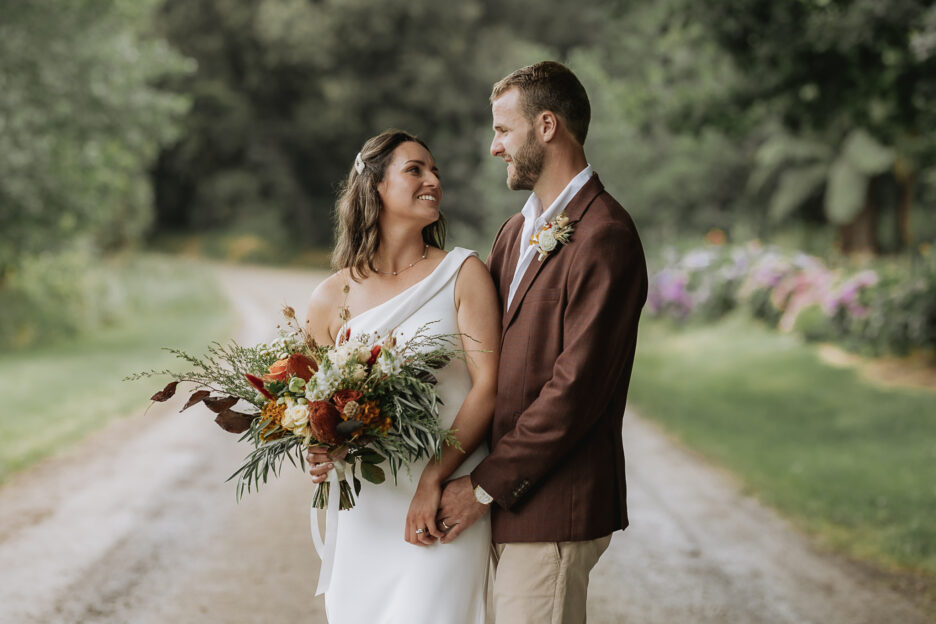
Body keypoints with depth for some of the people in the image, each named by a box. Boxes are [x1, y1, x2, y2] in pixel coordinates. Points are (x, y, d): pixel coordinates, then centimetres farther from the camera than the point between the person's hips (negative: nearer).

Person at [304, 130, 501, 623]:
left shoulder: (463, 273, 0)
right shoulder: (331, 298, 5)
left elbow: (489, 384, -8)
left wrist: (434, 480, -16)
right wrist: (320, 455, -10)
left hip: (447, 498, -2)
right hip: (368, 505, 2)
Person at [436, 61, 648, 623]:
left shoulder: (604, 236, -14)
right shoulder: (516, 232, 16)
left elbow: (575, 387, -19)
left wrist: (485, 486, -14)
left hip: (551, 511, -8)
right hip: (507, 503, 8)